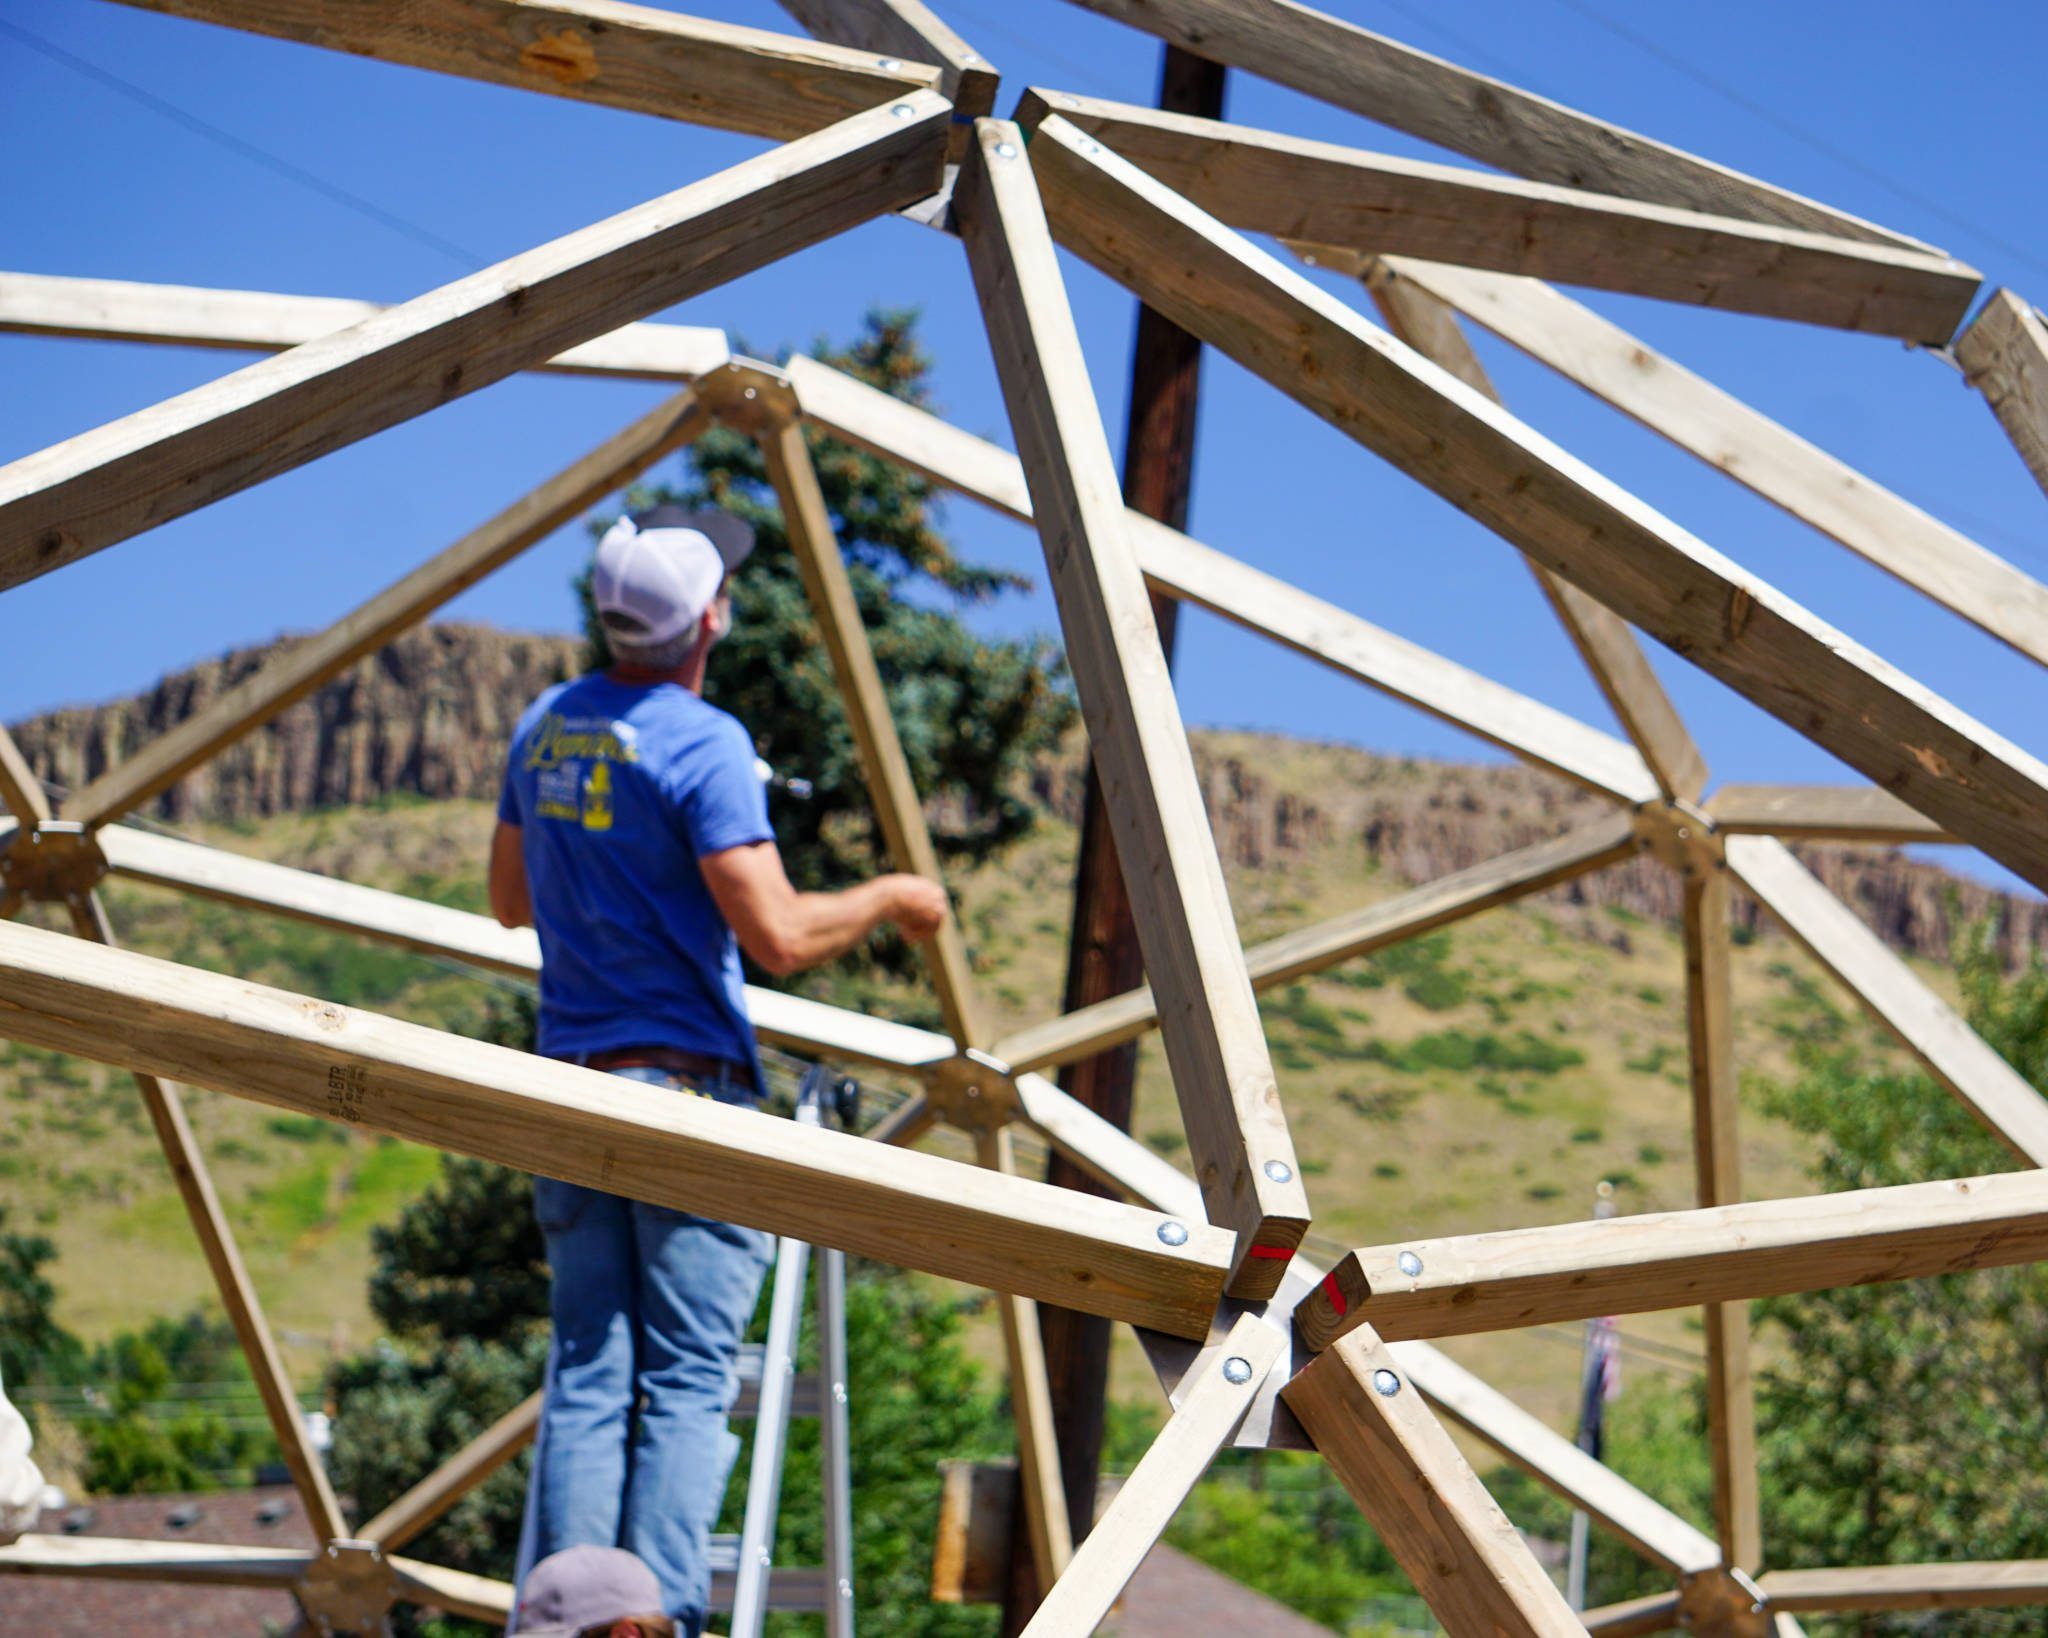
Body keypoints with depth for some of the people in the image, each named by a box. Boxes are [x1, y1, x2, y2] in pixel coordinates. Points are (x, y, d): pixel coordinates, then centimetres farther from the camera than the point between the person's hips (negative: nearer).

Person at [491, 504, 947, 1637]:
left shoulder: (545, 726, 11)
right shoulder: (702, 744, -12)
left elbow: (511, 902, 23)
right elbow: (775, 937, -18)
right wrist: (888, 899, -2)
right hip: (686, 1096, -6)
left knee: (585, 1371, 7)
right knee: (688, 1382, -3)